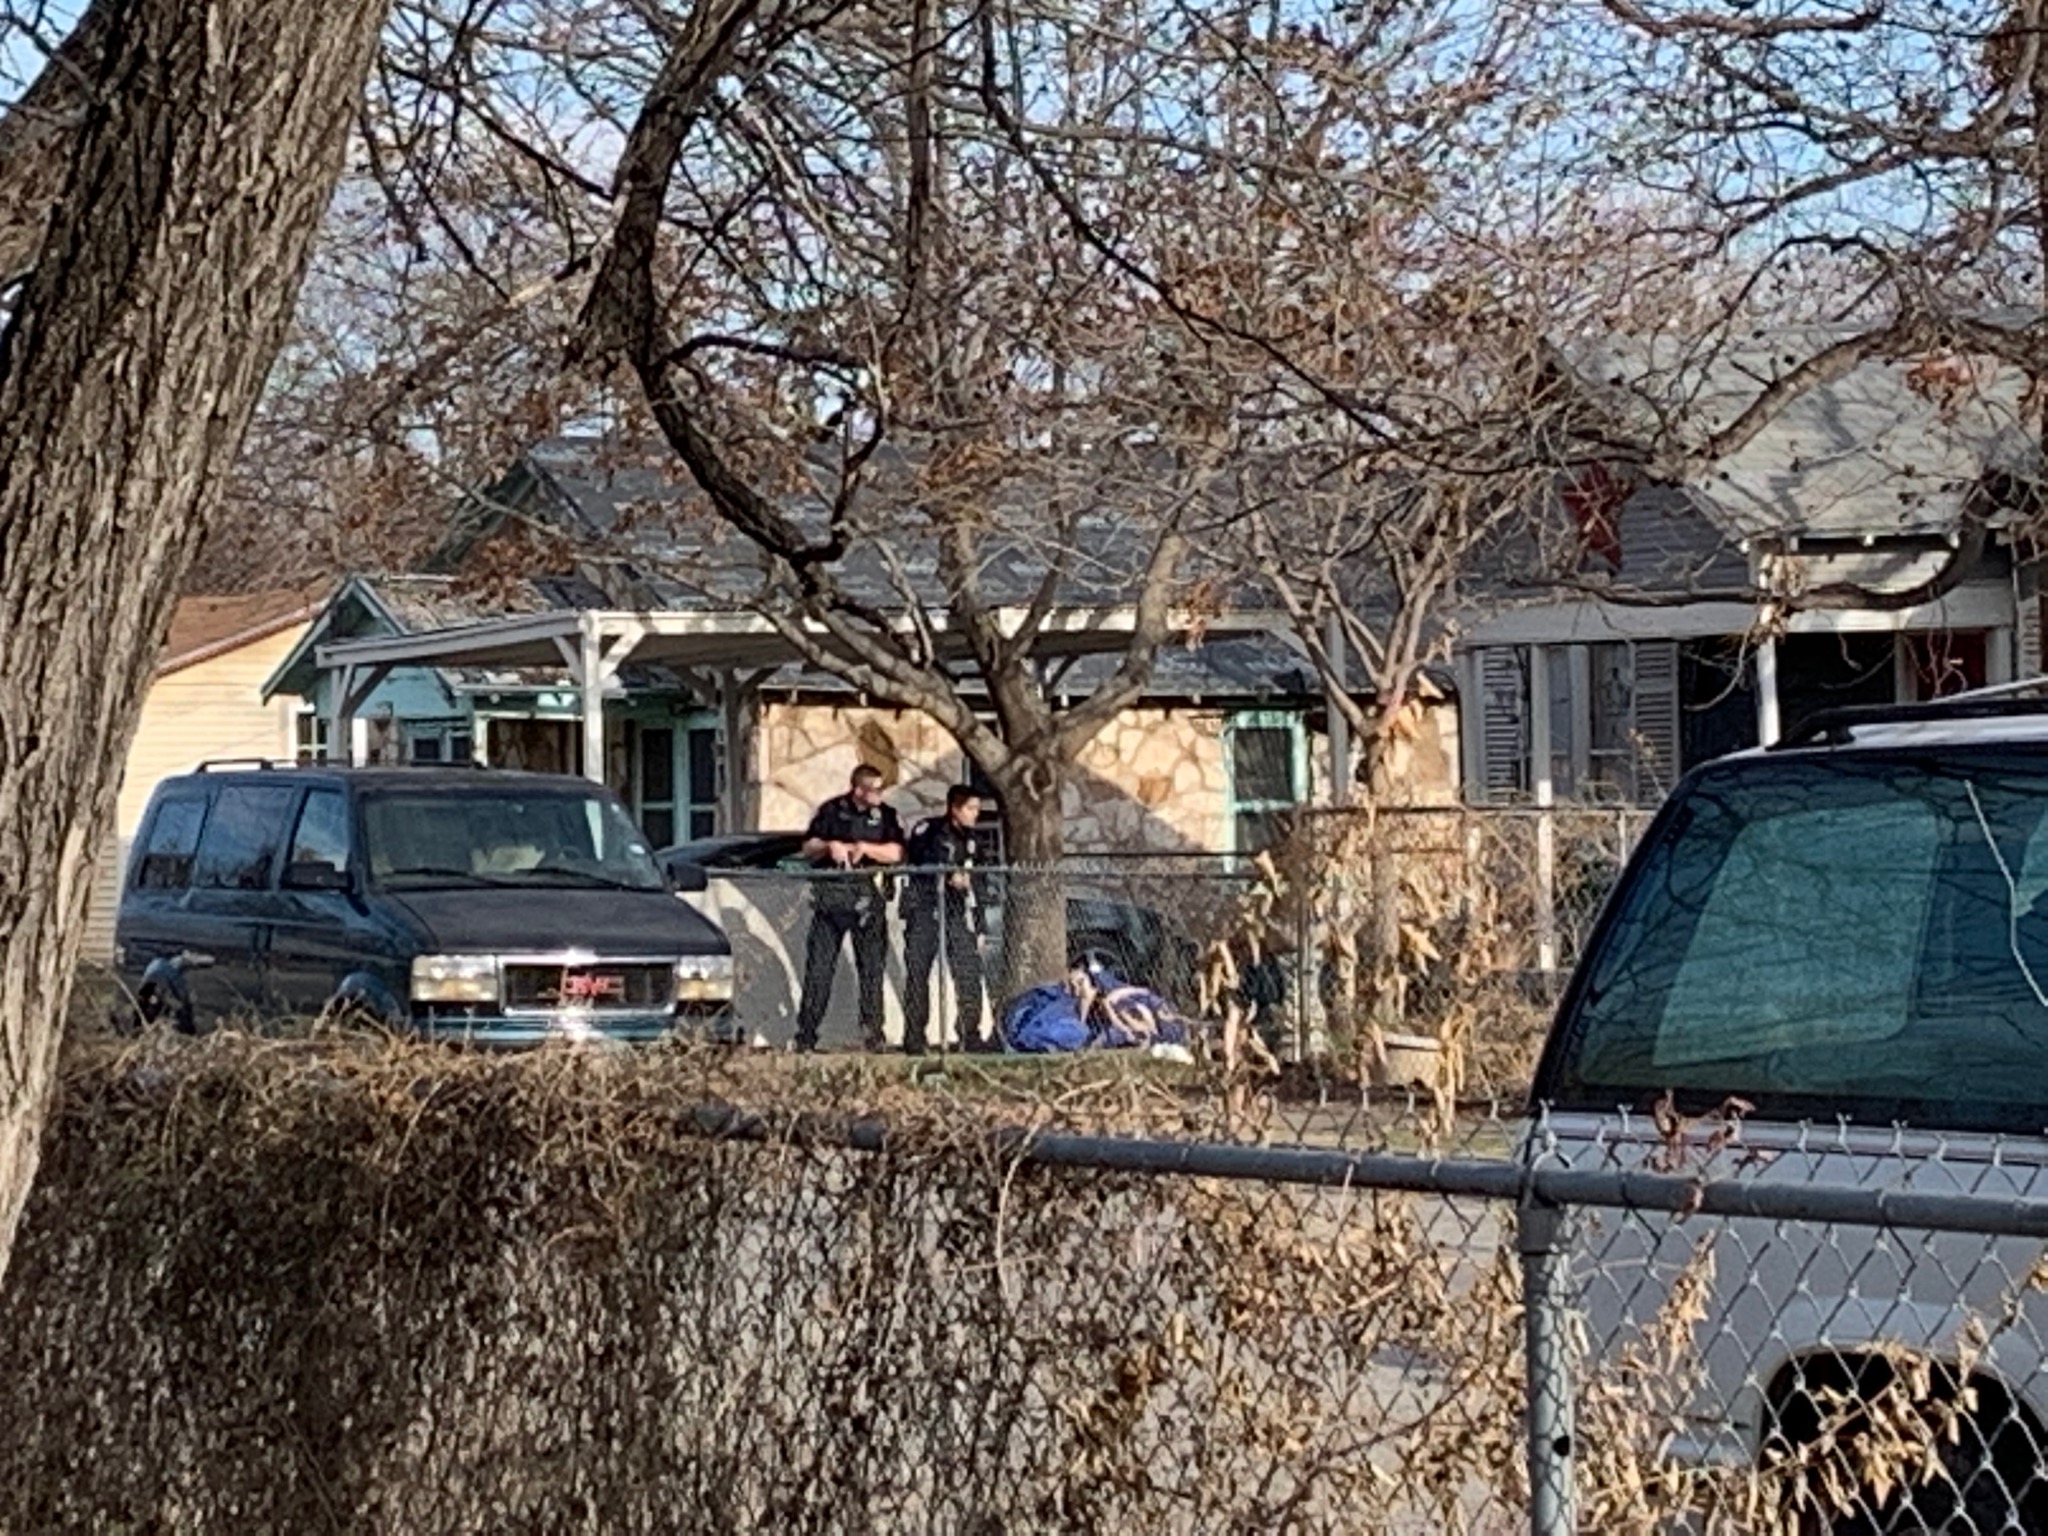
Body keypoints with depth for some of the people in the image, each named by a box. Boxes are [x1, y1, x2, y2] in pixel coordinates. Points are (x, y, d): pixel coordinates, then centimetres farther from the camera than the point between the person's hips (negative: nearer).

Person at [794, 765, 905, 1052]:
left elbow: (895, 853, -2)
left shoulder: (885, 815, 9)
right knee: (819, 966, -2)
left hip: (868, 898, 1)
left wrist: (864, 848, -15)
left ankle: (873, 1034, 3)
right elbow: (808, 849, 8)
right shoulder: (832, 811, 7)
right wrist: (829, 846, -11)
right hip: (830, 896, -1)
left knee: (872, 967, -1)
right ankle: (806, 1036, 0)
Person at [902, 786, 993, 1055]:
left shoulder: (972, 841, 15)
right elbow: (916, 860, -19)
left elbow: (975, 887, 19)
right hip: (924, 910, -4)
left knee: (969, 974, -6)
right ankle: (914, 1039, 3)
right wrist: (949, 875, -23)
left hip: (957, 914, 4)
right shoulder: (928, 830, -2)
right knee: (917, 975, -2)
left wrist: (978, 928, 17)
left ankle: (971, 1035, -1)